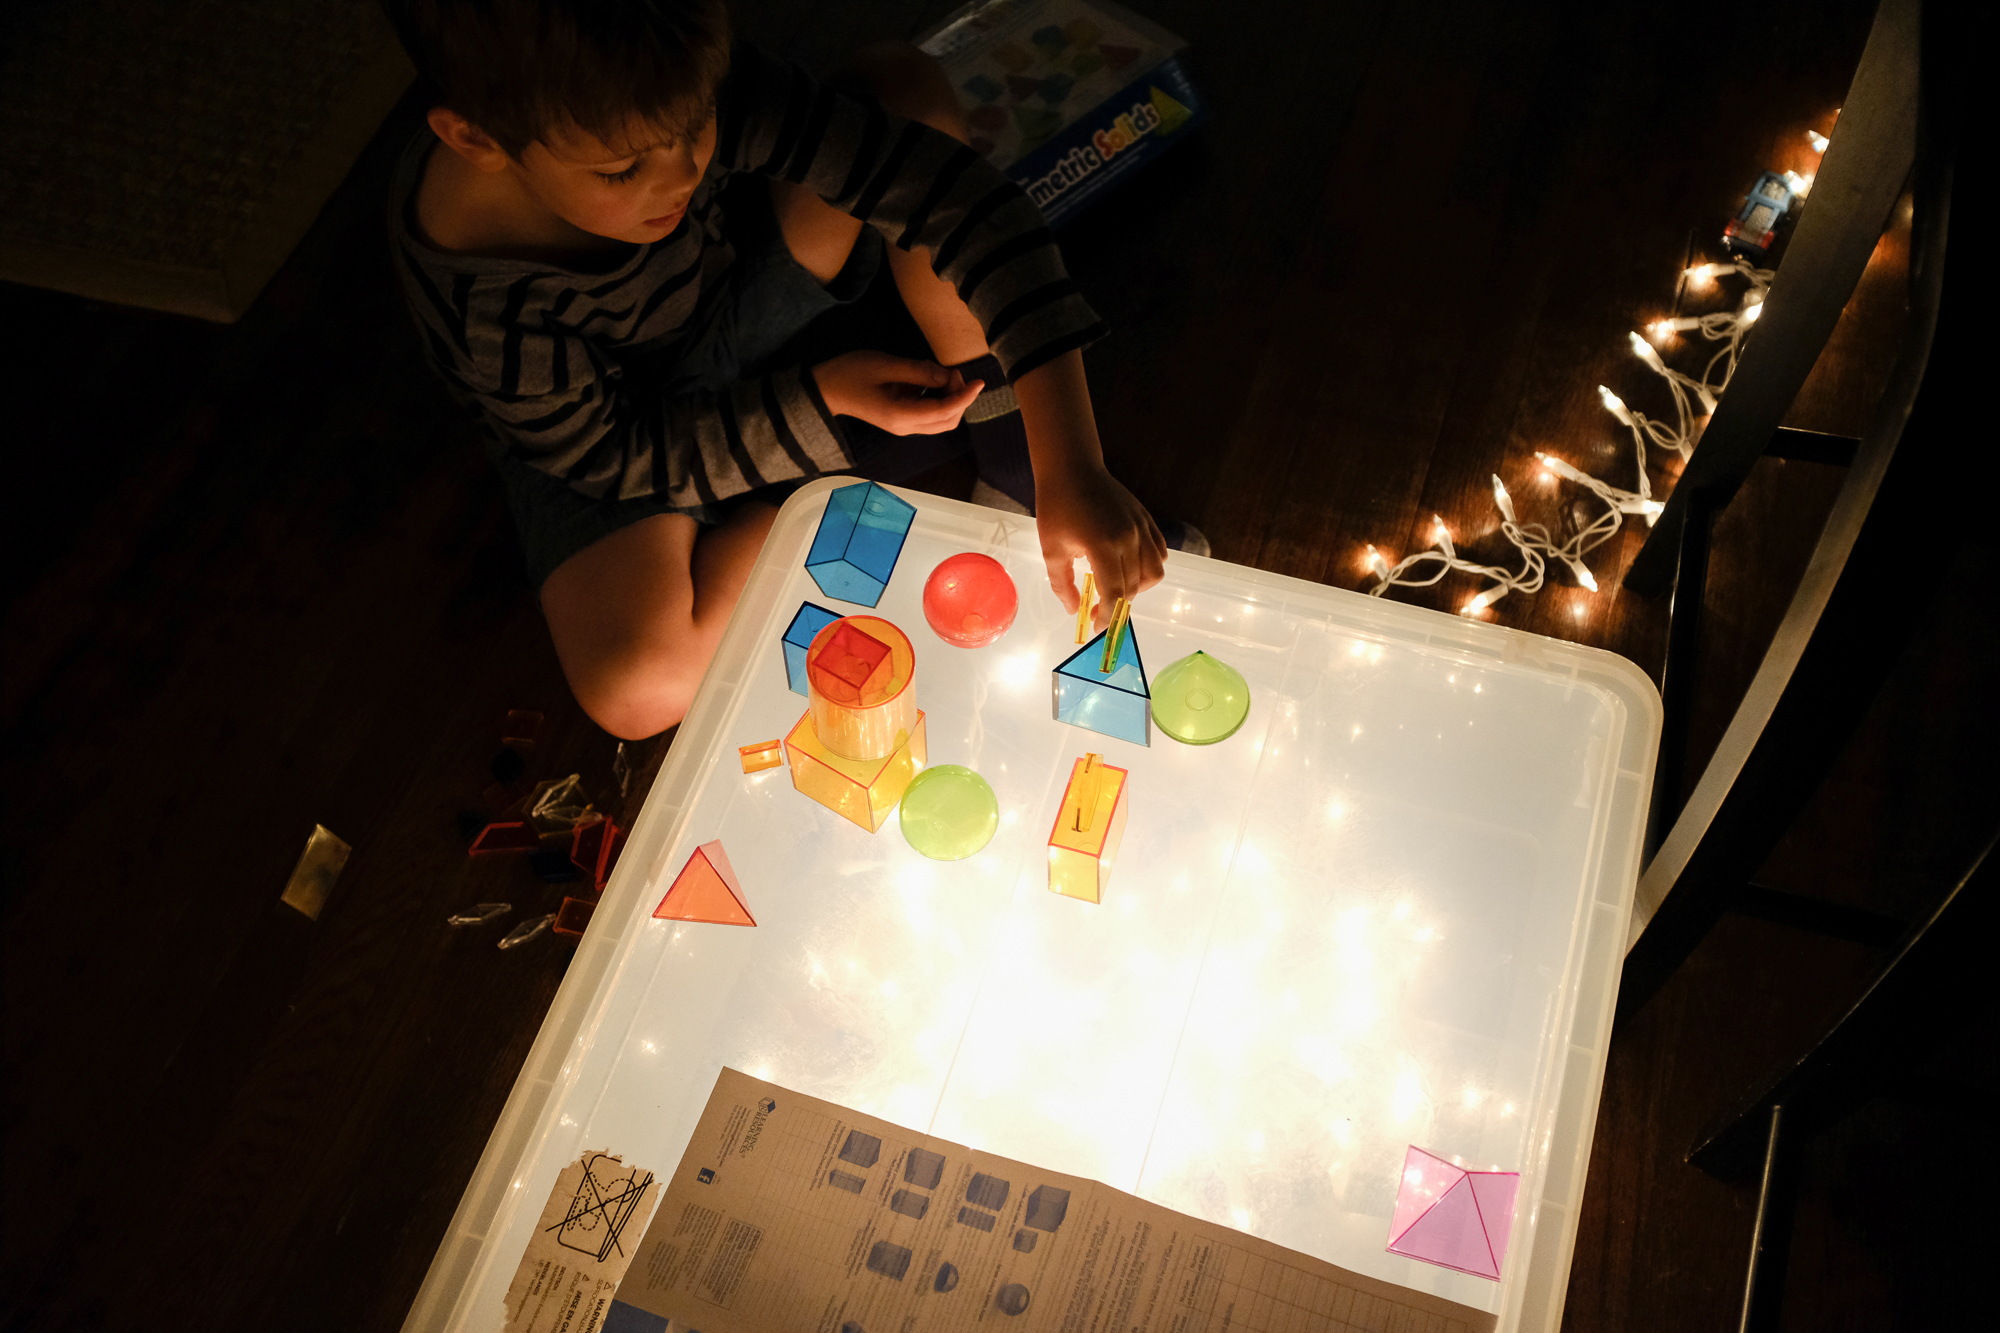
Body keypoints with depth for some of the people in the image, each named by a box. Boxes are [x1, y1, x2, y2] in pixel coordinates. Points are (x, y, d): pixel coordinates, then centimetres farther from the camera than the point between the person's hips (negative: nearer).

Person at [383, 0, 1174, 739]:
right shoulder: (481, 311, -37)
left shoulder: (687, 95, -32)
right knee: (635, 692, -31)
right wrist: (821, 398, -27)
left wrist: (1071, 468, -41)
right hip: (597, 421, -2)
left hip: (743, 307, 3)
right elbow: (616, 456, -20)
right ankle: (849, 497, -4)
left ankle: (1011, 461, -14)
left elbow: (956, 191, -35)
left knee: (904, 87, -23)